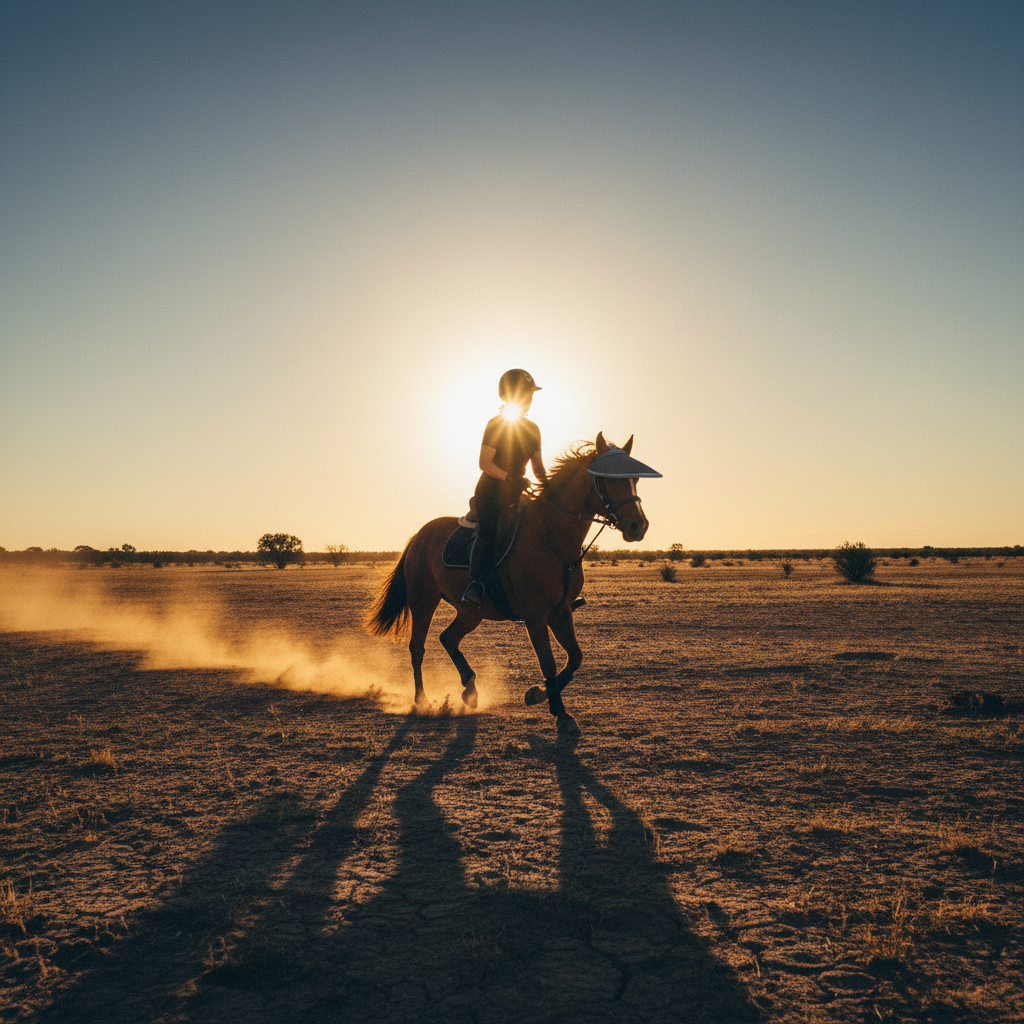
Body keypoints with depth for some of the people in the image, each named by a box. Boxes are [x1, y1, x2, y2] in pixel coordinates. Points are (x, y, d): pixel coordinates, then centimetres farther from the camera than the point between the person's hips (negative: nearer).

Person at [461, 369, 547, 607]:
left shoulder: (533, 429, 14)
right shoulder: (495, 425, -5)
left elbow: (538, 467, 19)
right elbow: (484, 463, -13)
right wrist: (508, 477, -27)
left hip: (516, 492, 7)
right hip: (490, 490, -6)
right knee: (488, 529, -30)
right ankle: (474, 584, -38)